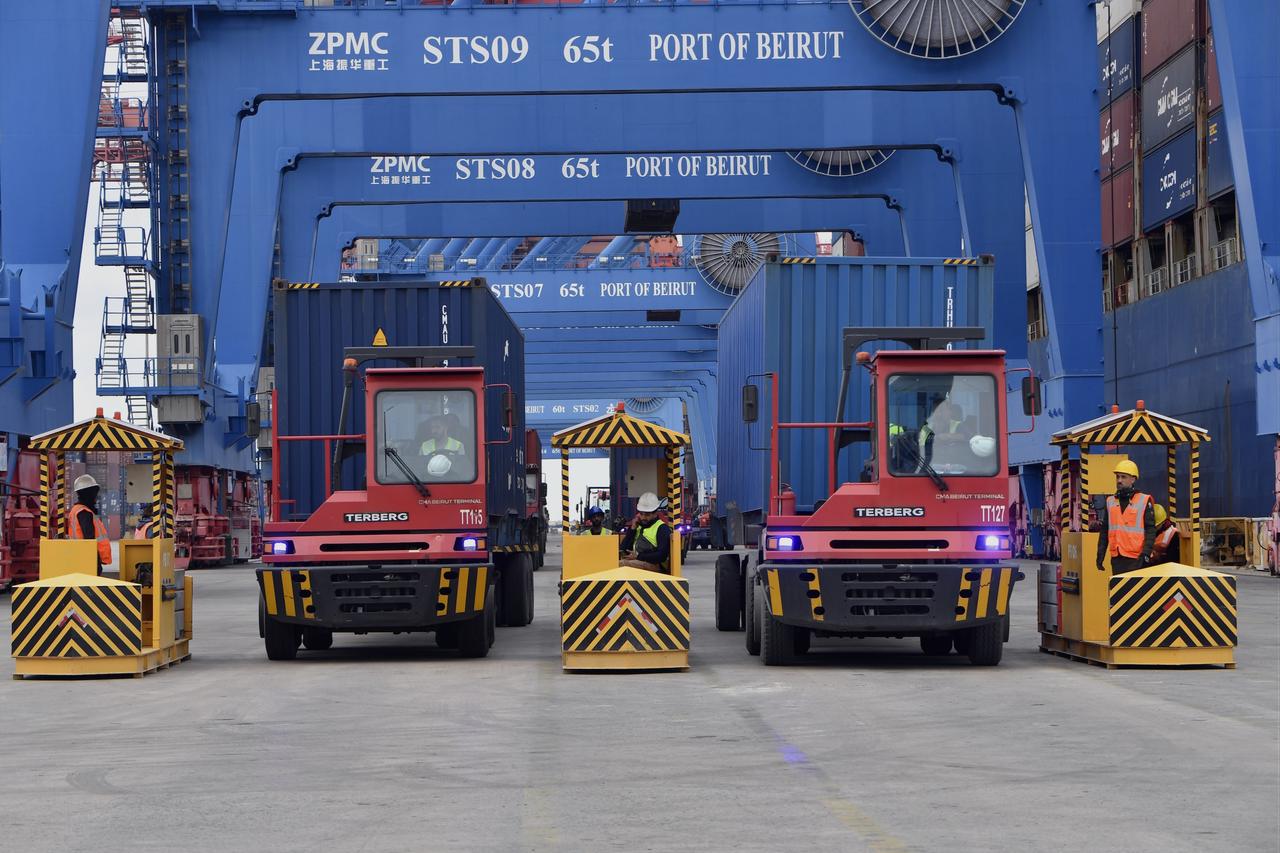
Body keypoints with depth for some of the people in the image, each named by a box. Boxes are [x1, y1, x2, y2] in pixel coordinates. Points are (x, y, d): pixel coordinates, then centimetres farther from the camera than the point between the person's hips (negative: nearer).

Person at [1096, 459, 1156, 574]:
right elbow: (1104, 530, 18)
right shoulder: (1110, 501, 14)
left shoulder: (1144, 501, -2)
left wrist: (1145, 554, -14)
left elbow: (1150, 530, -5)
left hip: (1136, 559, -5)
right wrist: (1100, 553, 13)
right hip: (1117, 559, 5)